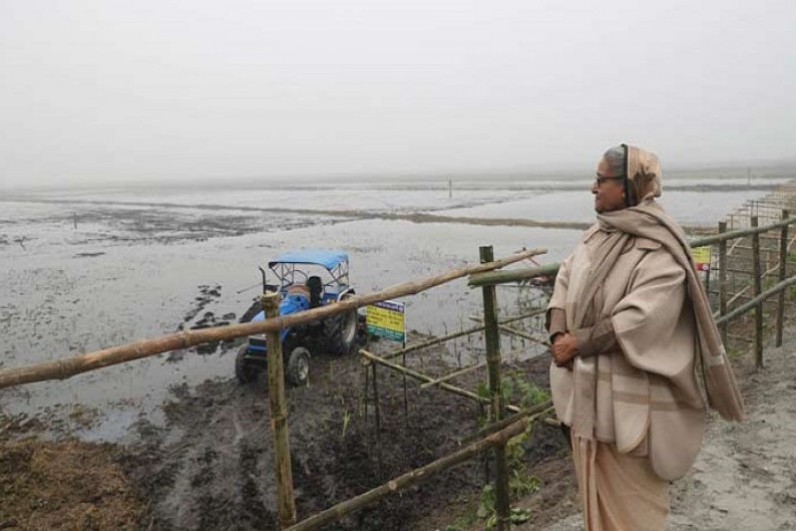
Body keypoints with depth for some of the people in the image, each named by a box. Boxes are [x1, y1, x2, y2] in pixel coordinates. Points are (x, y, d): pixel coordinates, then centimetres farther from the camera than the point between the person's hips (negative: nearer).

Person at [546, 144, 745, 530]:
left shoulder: (659, 253, -19)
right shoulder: (599, 233, 5)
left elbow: (638, 320, -27)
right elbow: (566, 279, 5)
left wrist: (577, 342, -17)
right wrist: (558, 333, -11)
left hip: (629, 395, -7)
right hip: (586, 386, 7)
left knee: (628, 495, 11)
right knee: (595, 485, 23)